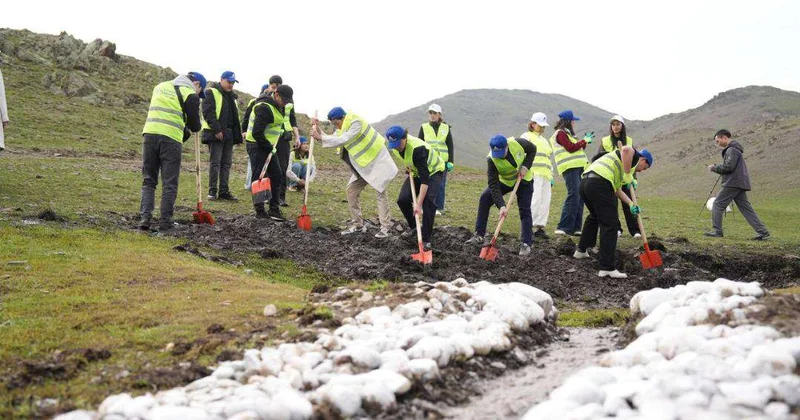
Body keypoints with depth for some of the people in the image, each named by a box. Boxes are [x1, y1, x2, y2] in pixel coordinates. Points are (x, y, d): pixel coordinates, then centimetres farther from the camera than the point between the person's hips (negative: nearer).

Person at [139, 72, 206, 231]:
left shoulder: (161, 86, 23)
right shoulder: (190, 94, 2)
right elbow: (195, 126, 2)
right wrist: (188, 129, 27)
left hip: (150, 133, 5)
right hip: (171, 138, -5)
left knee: (148, 180, 11)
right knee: (169, 183, 3)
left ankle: (146, 217, 0)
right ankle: (165, 221, 4)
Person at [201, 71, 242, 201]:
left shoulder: (231, 96, 20)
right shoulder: (211, 93, -4)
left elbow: (235, 116, 26)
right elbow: (208, 113, -14)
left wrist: (238, 135, 17)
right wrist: (216, 130, -21)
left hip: (229, 134, 8)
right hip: (215, 134, -7)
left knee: (226, 163, 7)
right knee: (215, 162, -7)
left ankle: (224, 191, 10)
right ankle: (212, 191, -3)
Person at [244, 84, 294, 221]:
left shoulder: (277, 105, 6)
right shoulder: (265, 108, -24)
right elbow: (256, 133, -27)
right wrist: (269, 147, -18)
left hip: (268, 146, 9)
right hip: (257, 146, -9)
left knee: (276, 175, 6)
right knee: (258, 177, -4)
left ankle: (274, 209, 10)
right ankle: (260, 211, 3)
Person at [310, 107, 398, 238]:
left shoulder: (356, 123, -22)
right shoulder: (342, 128, 6)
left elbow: (342, 140, -30)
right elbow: (332, 140, 0)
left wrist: (320, 137, -28)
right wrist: (318, 128, -9)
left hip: (377, 161, -9)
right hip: (362, 165, 9)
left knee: (381, 192, -8)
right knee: (351, 190, 4)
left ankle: (385, 227, -5)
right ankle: (358, 224, 11)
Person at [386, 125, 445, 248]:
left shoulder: (417, 149, -41)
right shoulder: (395, 144, -19)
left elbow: (425, 179, -43)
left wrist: (419, 204, -46)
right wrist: (409, 168, -2)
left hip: (434, 171, -7)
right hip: (416, 171, 7)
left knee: (428, 200, -26)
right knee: (402, 200, -8)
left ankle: (426, 240, -16)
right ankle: (413, 227, 18)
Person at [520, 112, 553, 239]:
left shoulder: (544, 140, 29)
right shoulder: (527, 136, 6)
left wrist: (551, 177, 25)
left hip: (545, 175, 8)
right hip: (533, 174, -8)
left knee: (545, 202, 0)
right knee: (535, 200, -16)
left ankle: (540, 227, 3)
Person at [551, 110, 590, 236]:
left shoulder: (566, 133, 25)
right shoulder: (560, 133, -5)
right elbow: (571, 148, -14)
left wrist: (585, 141, 15)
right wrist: (584, 141, -4)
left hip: (578, 168, 10)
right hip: (570, 168, -10)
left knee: (580, 197, 7)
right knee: (573, 195, -17)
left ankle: (575, 228, 8)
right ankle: (563, 228, -19)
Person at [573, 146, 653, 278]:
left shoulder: (621, 166, 34)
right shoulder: (634, 156, 8)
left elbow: (617, 190, 33)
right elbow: (626, 149, -17)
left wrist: (631, 204, 24)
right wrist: (628, 175, -9)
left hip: (585, 182, 10)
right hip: (600, 183, -10)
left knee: (595, 216, 33)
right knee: (610, 225, -5)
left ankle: (581, 250, 46)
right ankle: (607, 268, -8)